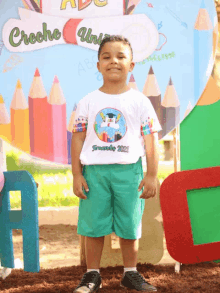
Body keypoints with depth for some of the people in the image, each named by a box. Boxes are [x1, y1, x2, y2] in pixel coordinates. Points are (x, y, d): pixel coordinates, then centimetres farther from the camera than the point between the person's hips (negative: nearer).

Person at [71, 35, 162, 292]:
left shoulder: (140, 102, 3)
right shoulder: (88, 102, 5)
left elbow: (150, 140, 2)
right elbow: (78, 138, 5)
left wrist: (151, 175, -4)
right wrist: (77, 175, -1)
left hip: (129, 170, 0)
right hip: (94, 170, 1)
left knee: (129, 226, 7)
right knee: (93, 224, 5)